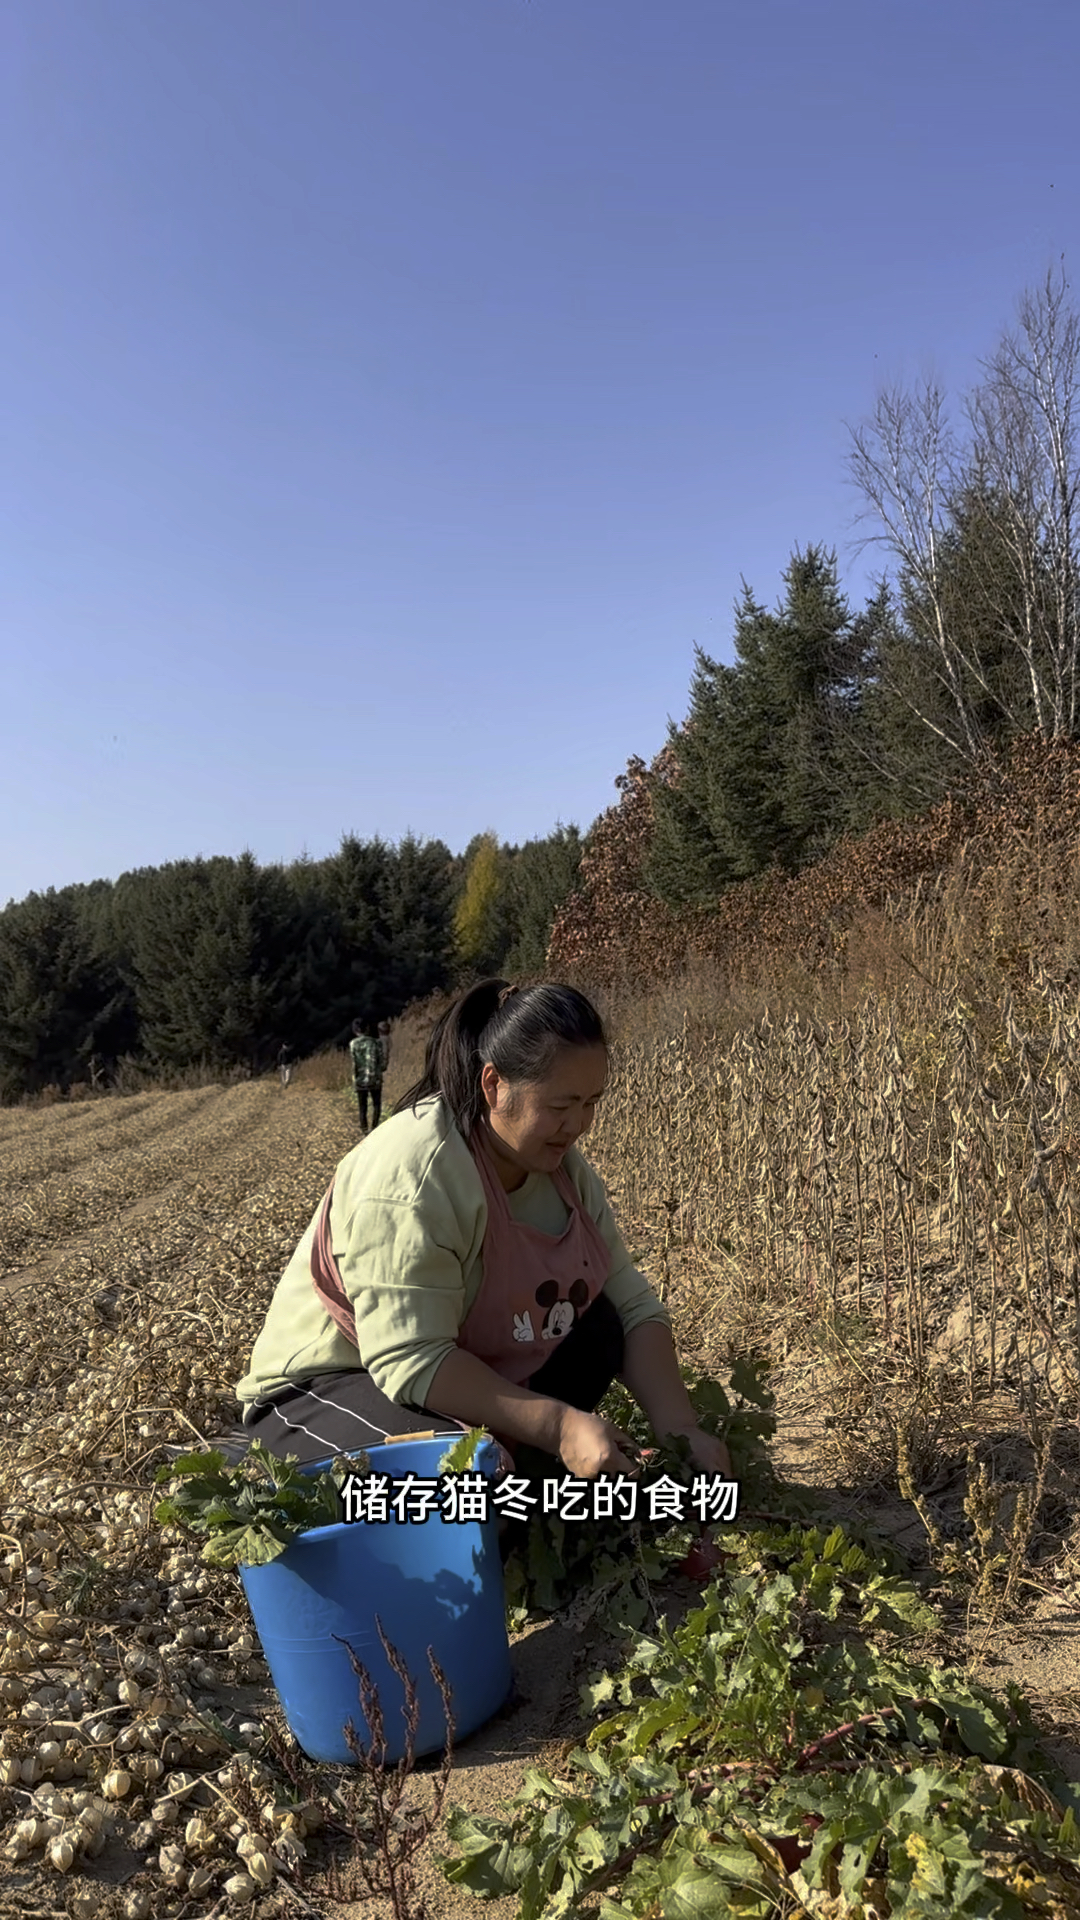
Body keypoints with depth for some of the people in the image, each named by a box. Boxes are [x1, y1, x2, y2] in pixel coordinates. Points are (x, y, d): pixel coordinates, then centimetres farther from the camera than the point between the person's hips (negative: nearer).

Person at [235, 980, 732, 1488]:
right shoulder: (410, 1175, -28)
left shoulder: (563, 1165, -2)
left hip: (472, 1368, 7)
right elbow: (411, 1360, -32)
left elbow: (632, 1302, -3)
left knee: (601, 1329, -8)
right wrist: (558, 1425, -34)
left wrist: (677, 1428, -16)